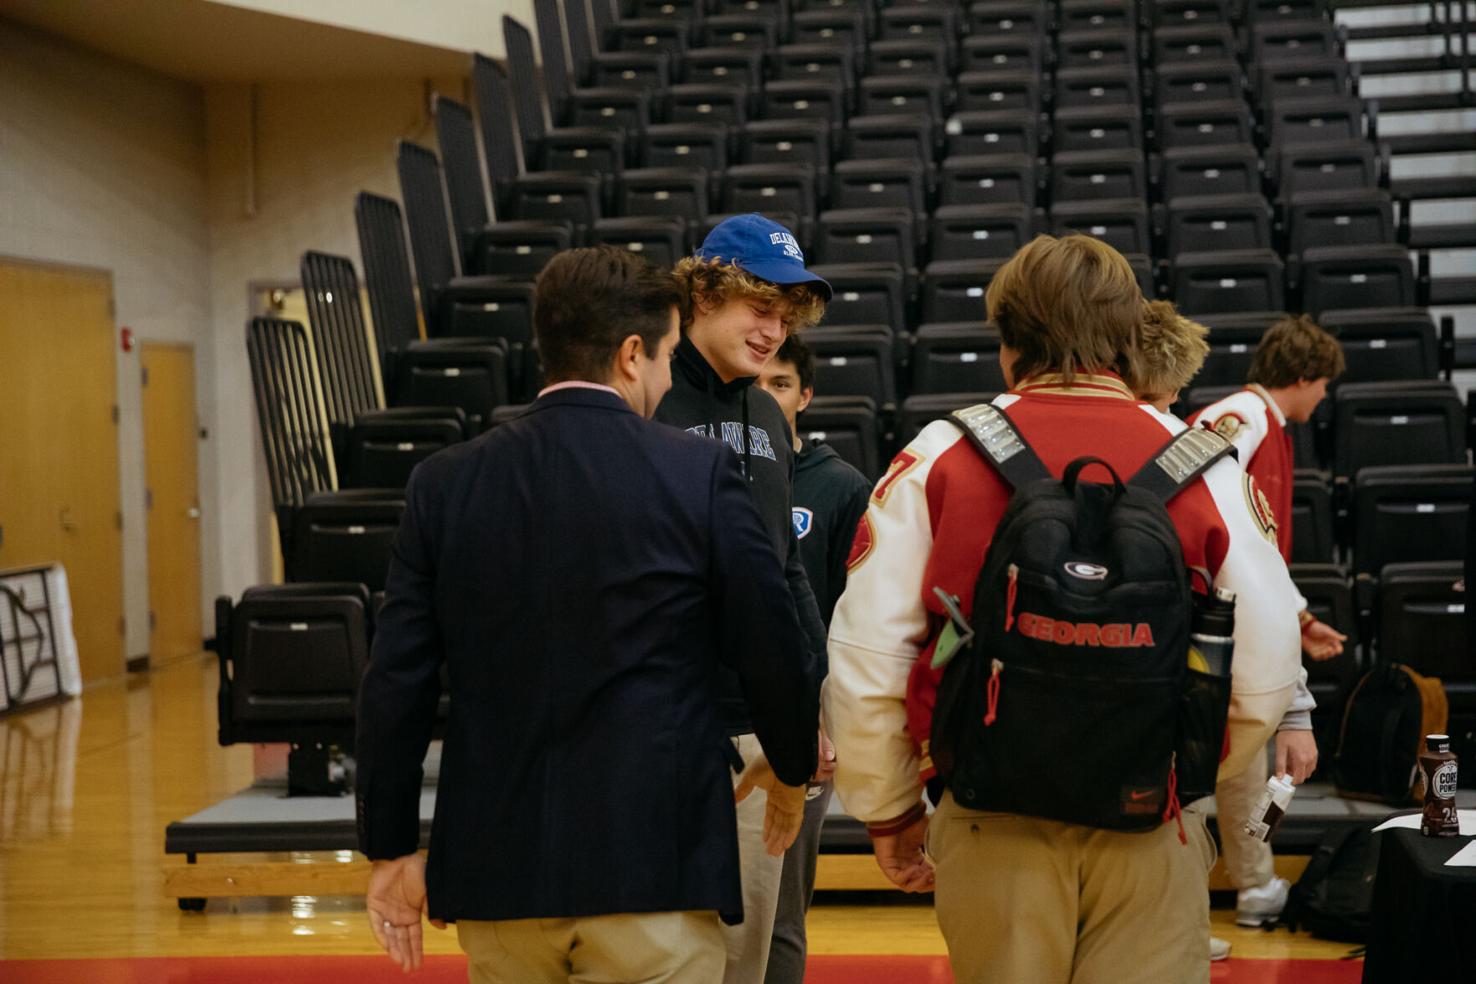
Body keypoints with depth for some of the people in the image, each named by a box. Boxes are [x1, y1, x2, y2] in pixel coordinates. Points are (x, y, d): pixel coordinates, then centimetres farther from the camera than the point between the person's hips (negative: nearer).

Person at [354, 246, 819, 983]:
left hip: (498, 864, 4)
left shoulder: (444, 483, 3)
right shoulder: (699, 475, -6)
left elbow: (396, 682, 2)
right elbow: (770, 652, -1)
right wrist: (793, 768, 18)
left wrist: (391, 847, 11)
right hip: (654, 863, -3)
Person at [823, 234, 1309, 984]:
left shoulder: (938, 459, -3)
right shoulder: (1205, 466, -2)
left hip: (991, 831, 0)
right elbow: (1266, 670, 0)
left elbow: (865, 654, -3)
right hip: (1152, 836, 0)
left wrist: (888, 809, 10)